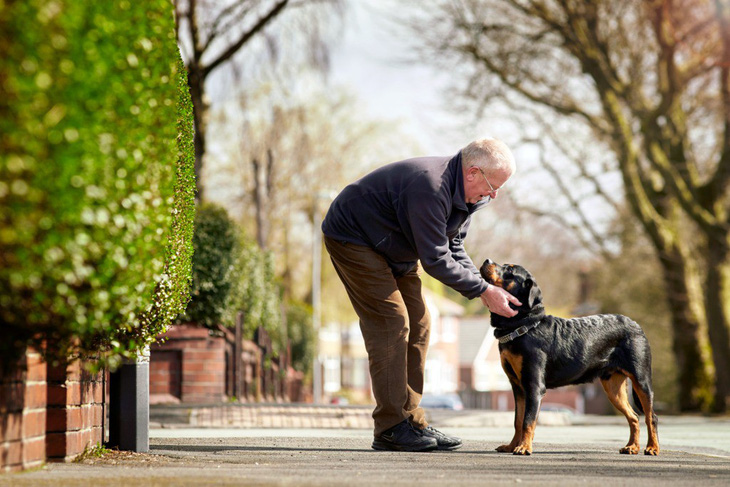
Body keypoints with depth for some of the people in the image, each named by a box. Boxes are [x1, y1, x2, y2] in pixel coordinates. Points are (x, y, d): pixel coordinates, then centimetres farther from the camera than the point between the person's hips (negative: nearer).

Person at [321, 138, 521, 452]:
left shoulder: (462, 192, -4)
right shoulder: (430, 188, -35)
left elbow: (454, 249, 5)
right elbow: (436, 260, -32)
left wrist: (485, 289, -10)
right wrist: (484, 290, -27)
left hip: (395, 249, 10)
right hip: (351, 237, -10)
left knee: (417, 325, 4)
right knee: (391, 322, -17)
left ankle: (411, 420, 7)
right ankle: (390, 428, -15)